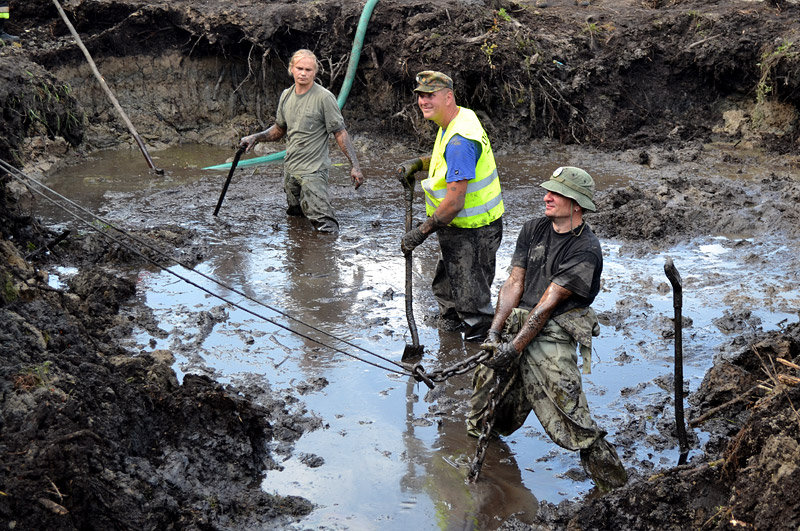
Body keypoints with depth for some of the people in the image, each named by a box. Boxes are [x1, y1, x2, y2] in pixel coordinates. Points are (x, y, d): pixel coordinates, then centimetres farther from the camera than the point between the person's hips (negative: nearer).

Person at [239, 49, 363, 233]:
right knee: (294, 215, 17)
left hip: (314, 170, -7)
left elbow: (340, 133, -11)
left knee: (323, 224, -18)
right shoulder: (286, 96, 8)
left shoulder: (324, 97, -11)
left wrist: (354, 165, -16)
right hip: (290, 169, 7)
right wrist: (255, 138, 8)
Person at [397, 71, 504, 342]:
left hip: (472, 232, -11)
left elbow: (454, 203, -30)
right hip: (459, 228, 11)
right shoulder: (460, 117, 4)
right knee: (445, 289, 27)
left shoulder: (460, 141, -29)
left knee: (472, 303, 2)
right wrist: (416, 163, 9)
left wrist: (420, 233, -20)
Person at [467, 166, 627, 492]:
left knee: (571, 424, -15)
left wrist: (514, 347, -15)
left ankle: (615, 489, -8)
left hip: (553, 335, -6)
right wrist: (494, 332, -3)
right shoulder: (533, 230, 13)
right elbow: (514, 283, 9)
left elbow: (548, 303, -12)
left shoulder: (585, 250, -8)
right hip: (516, 326, 6)